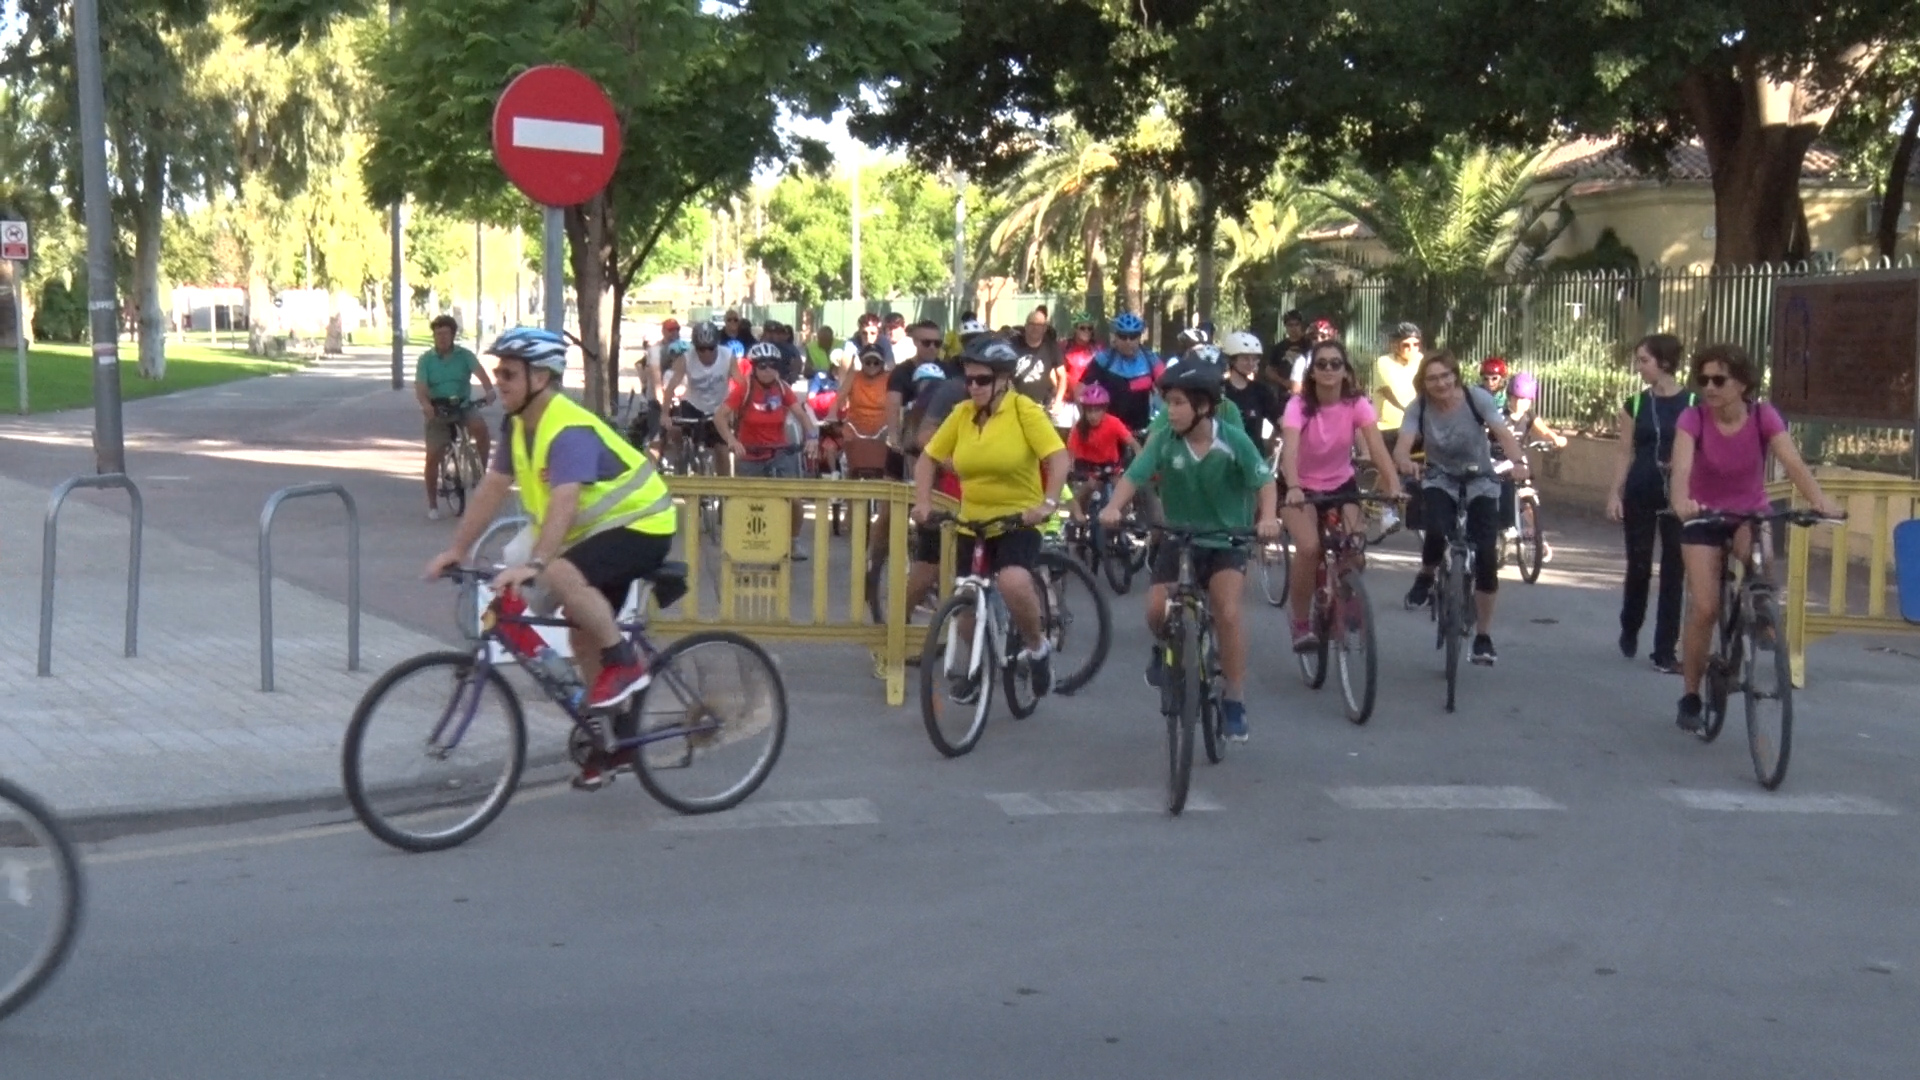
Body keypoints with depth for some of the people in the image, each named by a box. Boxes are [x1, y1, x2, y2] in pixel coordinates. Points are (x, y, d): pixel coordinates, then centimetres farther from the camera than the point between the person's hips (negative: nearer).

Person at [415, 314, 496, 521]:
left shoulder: (464, 355, -3)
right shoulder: (425, 359, -3)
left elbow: (479, 371, -20)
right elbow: (420, 387, -13)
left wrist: (489, 390, -42)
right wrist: (425, 404, -37)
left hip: (464, 406, 0)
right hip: (438, 410, 0)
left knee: (480, 427, -32)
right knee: (432, 456, -8)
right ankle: (433, 505, 6)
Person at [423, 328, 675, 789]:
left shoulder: (570, 430, -28)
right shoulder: (518, 425, 1)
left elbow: (565, 502, -40)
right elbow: (493, 487, 3)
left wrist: (533, 564, -51)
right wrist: (456, 550, -1)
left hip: (639, 526, -10)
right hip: (596, 530, 10)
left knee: (560, 575, -33)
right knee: (582, 634, 11)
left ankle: (624, 662, -15)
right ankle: (616, 740, 24)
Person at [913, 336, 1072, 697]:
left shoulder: (1024, 411, -11)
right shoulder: (962, 413, 0)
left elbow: (1059, 458, -18)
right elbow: (928, 458, 8)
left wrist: (1049, 503, -30)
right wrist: (923, 502, -5)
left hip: (1018, 520, -5)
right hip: (972, 521, 5)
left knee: (1014, 583, -31)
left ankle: (1037, 647, -4)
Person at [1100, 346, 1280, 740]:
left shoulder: (1234, 440, -17)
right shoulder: (1163, 441, -13)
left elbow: (1264, 481, -17)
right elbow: (1134, 476, -20)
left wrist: (1267, 517, -36)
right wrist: (1114, 507, -40)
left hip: (1226, 540, -2)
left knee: (1227, 613, -19)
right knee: (1156, 610, -13)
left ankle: (1234, 701, -5)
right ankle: (1166, 648, 25)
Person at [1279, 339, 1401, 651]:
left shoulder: (1357, 404, -15)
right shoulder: (1299, 405, -21)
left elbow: (1376, 444, -28)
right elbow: (1289, 449, -36)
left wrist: (1393, 482, -45)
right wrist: (1292, 487, -55)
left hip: (1341, 484, 2)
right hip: (1303, 486, -2)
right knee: (1309, 549, -26)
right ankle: (1300, 624, -8)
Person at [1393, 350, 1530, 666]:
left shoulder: (1477, 398, -17)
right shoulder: (1419, 407, -15)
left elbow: (1503, 433, -28)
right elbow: (1402, 445, -28)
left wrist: (1517, 462, -48)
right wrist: (1405, 461, -52)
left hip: (1480, 483, 0)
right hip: (1440, 482, 0)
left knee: (1486, 556, -11)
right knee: (1437, 533, -31)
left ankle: (1483, 635, 4)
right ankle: (1425, 577, 4)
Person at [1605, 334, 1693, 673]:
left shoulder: (1693, 404, -2)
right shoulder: (1635, 404, 5)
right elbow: (1626, 453, 6)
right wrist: (1615, 494, -2)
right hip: (1640, 495, 1)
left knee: (1674, 571, 0)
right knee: (1638, 567, 4)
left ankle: (1666, 651, 6)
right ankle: (1629, 631, 30)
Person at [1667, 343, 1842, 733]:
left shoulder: (1763, 416, -17)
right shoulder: (1693, 418, -19)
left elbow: (1792, 462, -29)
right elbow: (1682, 465, -35)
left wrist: (1820, 501, -47)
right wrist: (1681, 502, -57)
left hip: (1752, 513, 1)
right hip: (1704, 518, -1)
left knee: (1754, 547, -36)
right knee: (1704, 608, -10)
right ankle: (1691, 696, 7)